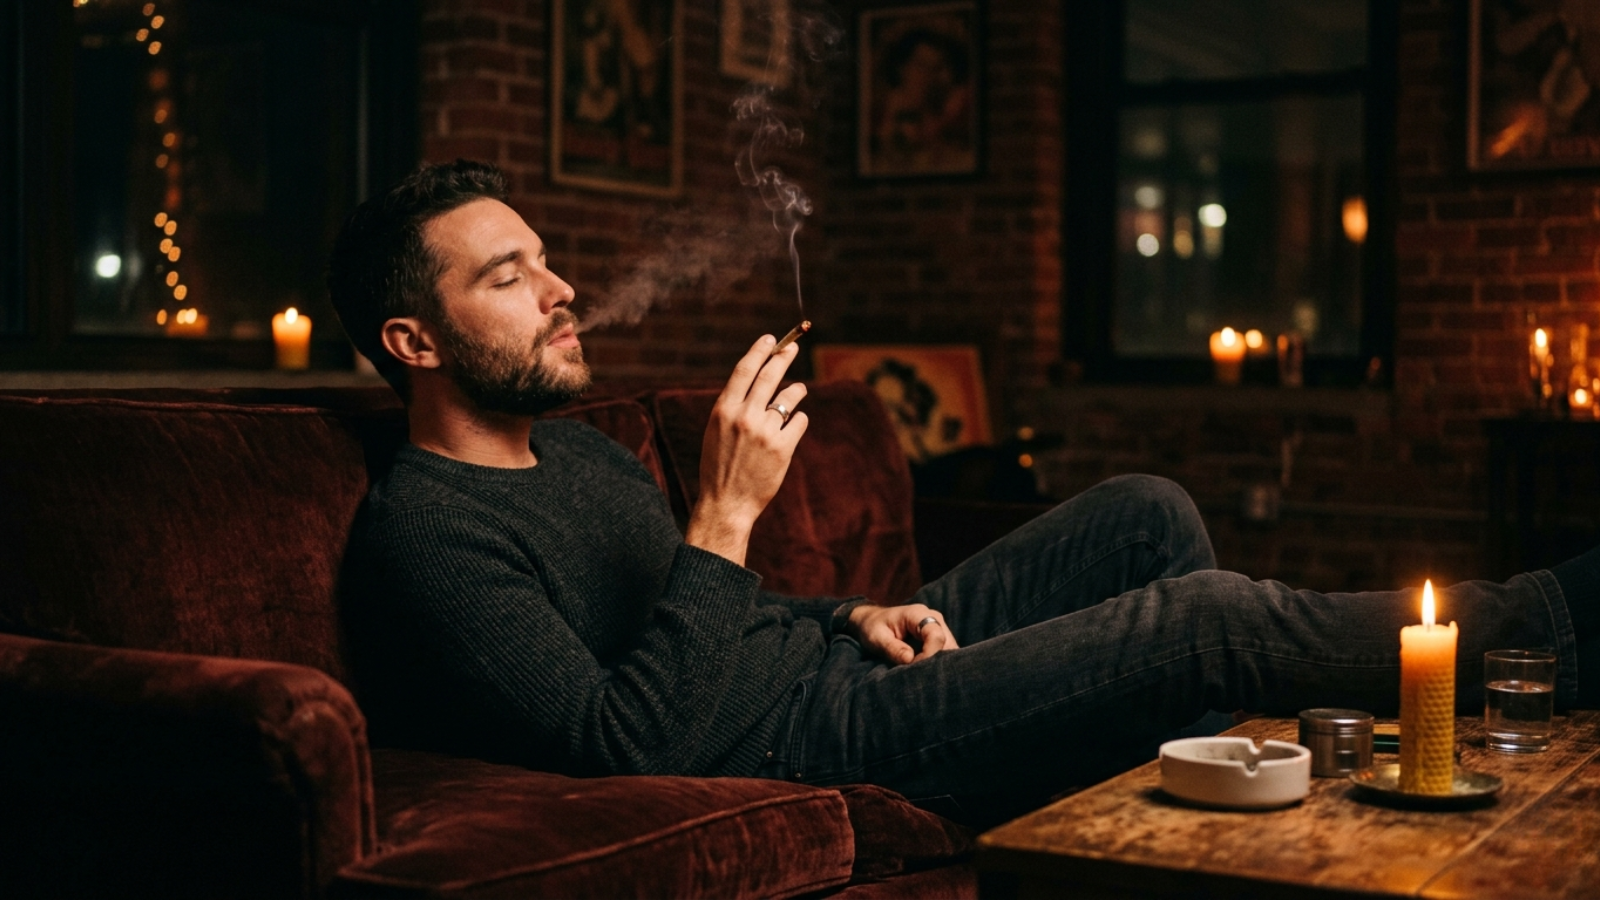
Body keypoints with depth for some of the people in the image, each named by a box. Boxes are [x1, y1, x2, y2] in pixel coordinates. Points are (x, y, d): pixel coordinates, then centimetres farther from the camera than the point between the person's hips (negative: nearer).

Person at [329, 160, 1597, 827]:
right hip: (807, 745, -10)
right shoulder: (422, 530, -15)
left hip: (836, 659, 10)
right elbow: (626, 746, -27)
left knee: (1147, 514, 7)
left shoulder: (574, 449, 15)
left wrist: (854, 615, 5)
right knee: (1213, 615, -16)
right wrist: (729, 511, -27)